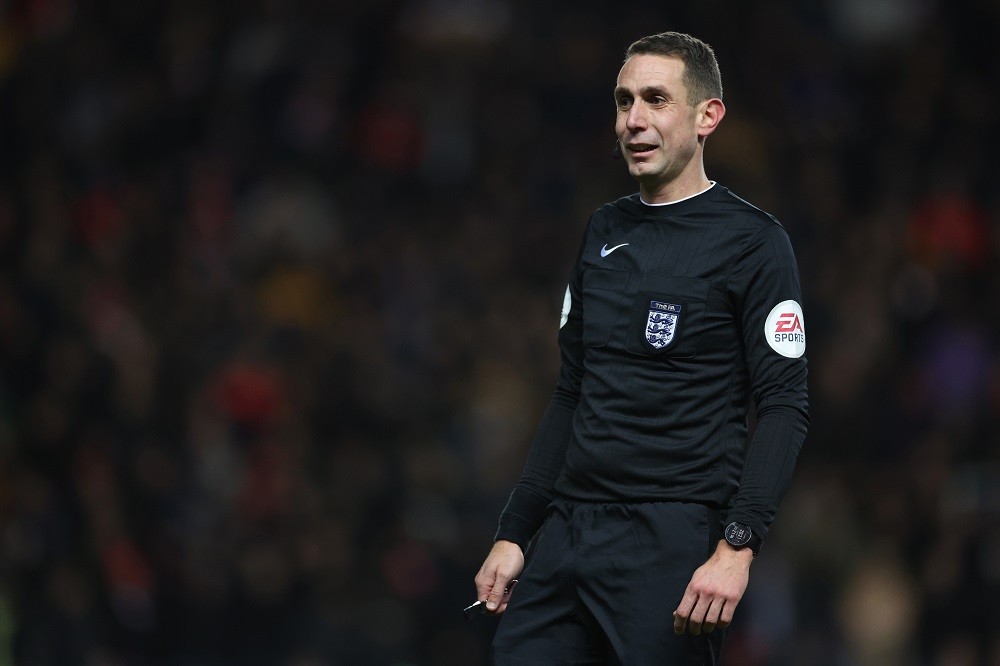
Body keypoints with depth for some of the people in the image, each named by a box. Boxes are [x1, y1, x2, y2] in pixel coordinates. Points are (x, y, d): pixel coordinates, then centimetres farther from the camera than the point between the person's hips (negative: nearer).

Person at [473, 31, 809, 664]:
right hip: (568, 531, 6)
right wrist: (514, 534, 16)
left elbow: (784, 406, -10)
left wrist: (737, 546, -21)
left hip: (671, 541, -6)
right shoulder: (604, 231, 16)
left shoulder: (752, 242, -4)